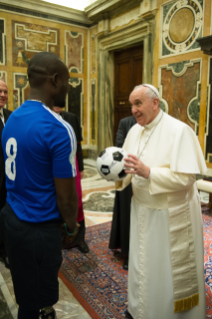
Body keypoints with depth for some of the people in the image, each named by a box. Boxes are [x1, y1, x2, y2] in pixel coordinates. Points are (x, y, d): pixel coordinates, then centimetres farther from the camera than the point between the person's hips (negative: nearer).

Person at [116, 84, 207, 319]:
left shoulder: (178, 131, -17)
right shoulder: (134, 131, 4)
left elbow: (186, 178, -23)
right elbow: (131, 171, 8)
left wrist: (147, 172, -30)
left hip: (171, 215, -6)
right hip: (141, 210, 7)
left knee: (168, 270, 10)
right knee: (143, 263, 21)